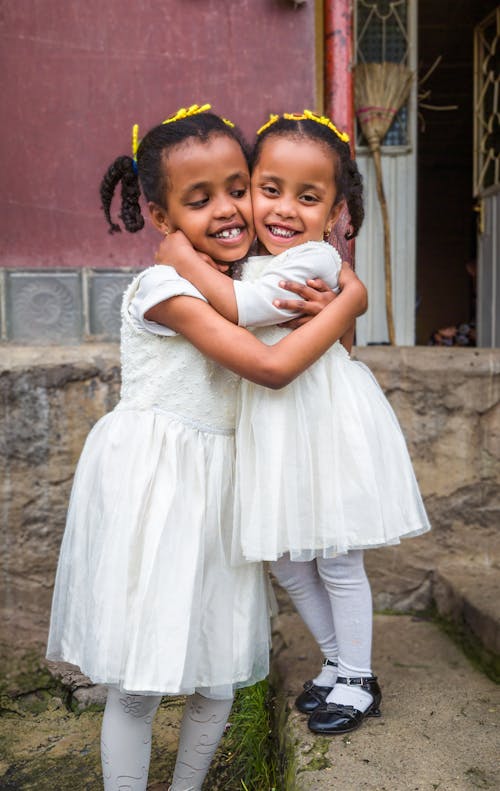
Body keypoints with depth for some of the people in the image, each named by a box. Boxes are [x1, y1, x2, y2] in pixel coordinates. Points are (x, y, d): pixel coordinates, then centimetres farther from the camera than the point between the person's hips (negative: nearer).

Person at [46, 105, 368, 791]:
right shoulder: (165, 287, -16)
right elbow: (272, 366, -21)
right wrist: (350, 300, -10)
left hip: (218, 485, 7)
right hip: (151, 484, -7)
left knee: (218, 677, 12)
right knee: (136, 682, 1)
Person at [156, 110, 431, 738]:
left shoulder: (314, 260, -17)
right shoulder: (253, 261, 8)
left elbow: (239, 307, -25)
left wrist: (181, 257, -15)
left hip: (324, 424, -8)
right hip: (270, 428, 8)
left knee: (336, 561, 7)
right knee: (285, 560, 16)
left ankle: (358, 680, 29)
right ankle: (336, 663, 38)